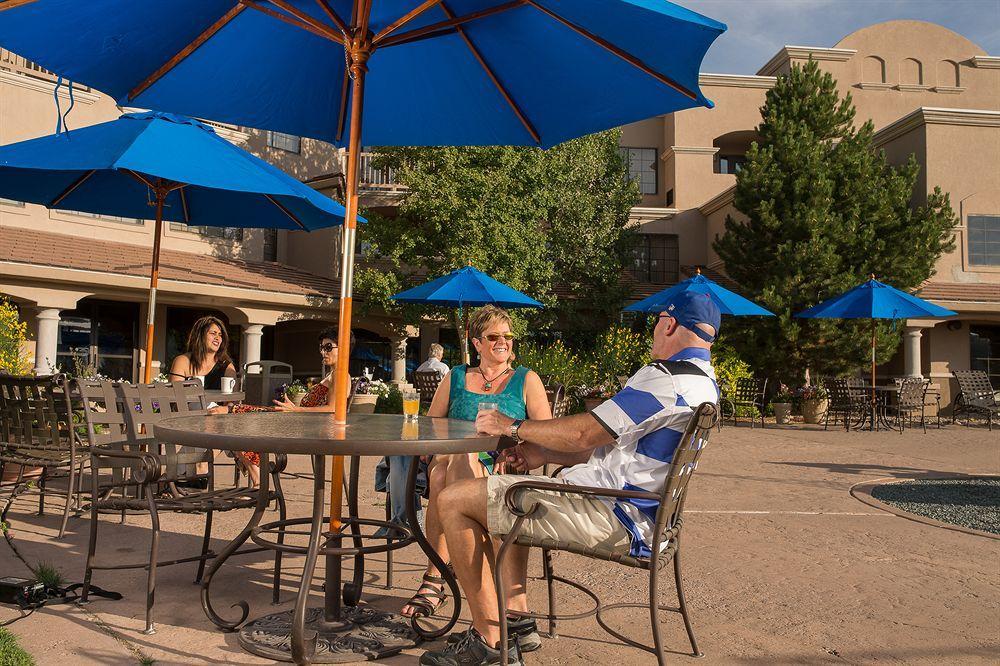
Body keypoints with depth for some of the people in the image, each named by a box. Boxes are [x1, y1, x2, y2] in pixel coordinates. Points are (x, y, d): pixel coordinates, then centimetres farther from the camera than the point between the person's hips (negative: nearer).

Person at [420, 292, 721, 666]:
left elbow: (583, 433, -19)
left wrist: (513, 426, -3)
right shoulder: (703, 382, 15)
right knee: (506, 497, 30)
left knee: (454, 501, -8)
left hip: (612, 518, -11)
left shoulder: (667, 379, -18)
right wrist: (544, 455, 12)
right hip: (635, 514, 11)